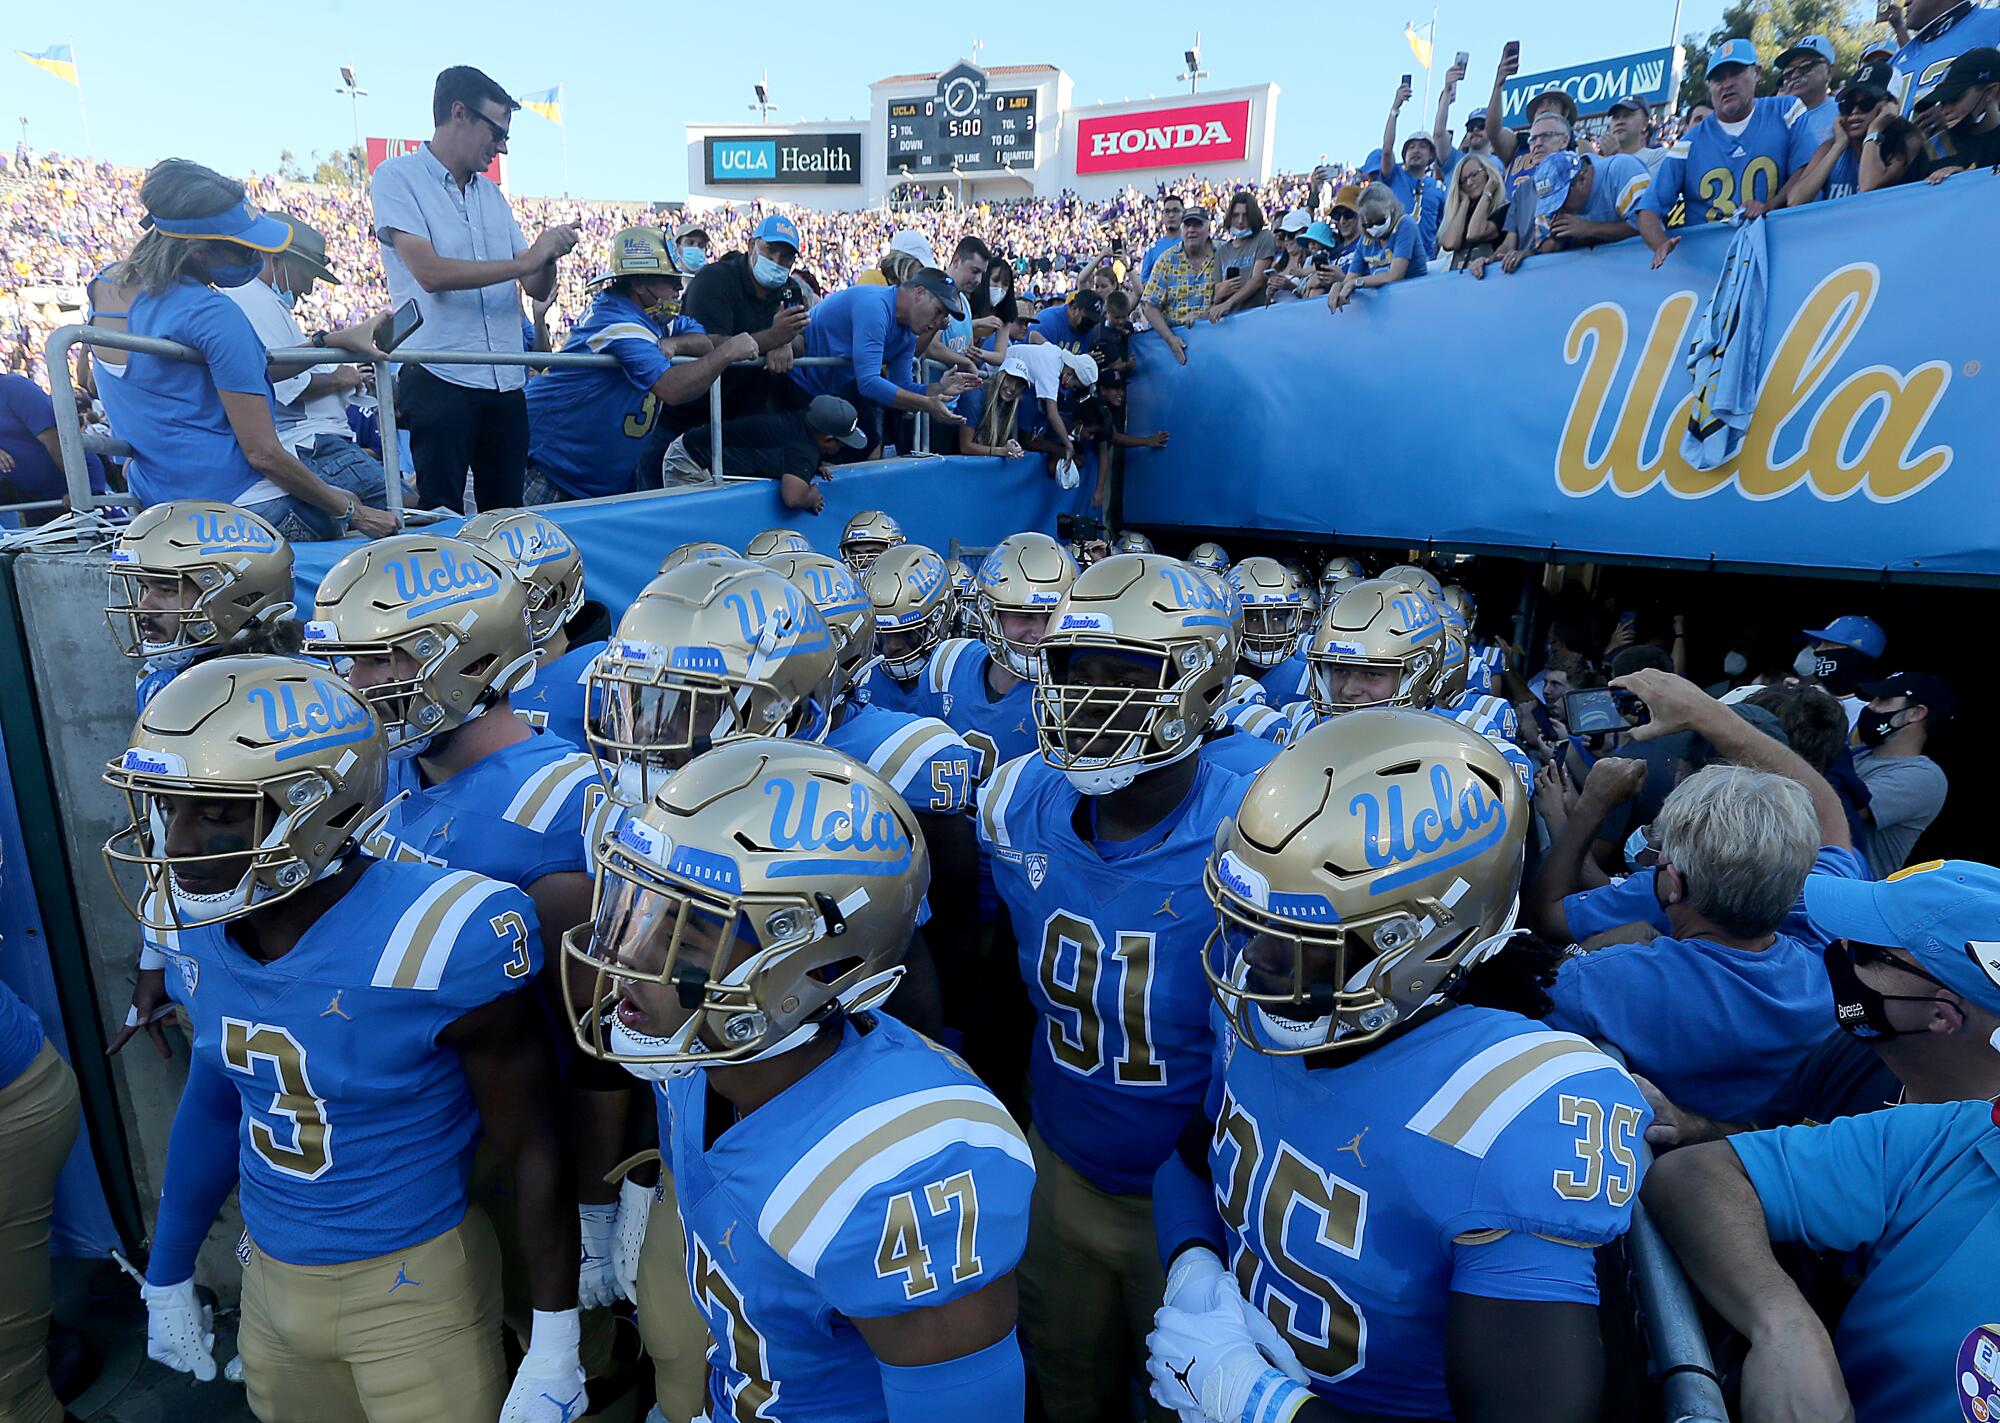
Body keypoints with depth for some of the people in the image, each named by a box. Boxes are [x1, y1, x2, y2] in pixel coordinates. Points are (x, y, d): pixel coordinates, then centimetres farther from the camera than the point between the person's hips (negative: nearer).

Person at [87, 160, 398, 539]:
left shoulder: (104, 286, 9)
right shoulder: (212, 314, -20)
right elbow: (263, 453, -22)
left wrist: (331, 340, 11)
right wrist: (352, 513, -13)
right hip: (244, 510, -9)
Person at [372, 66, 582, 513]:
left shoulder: (491, 193, 19)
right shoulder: (397, 177, 0)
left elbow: (539, 289, 17)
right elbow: (430, 273, -15)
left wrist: (548, 256, -5)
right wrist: (522, 262, -14)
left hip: (507, 383, 6)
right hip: (439, 378, -6)